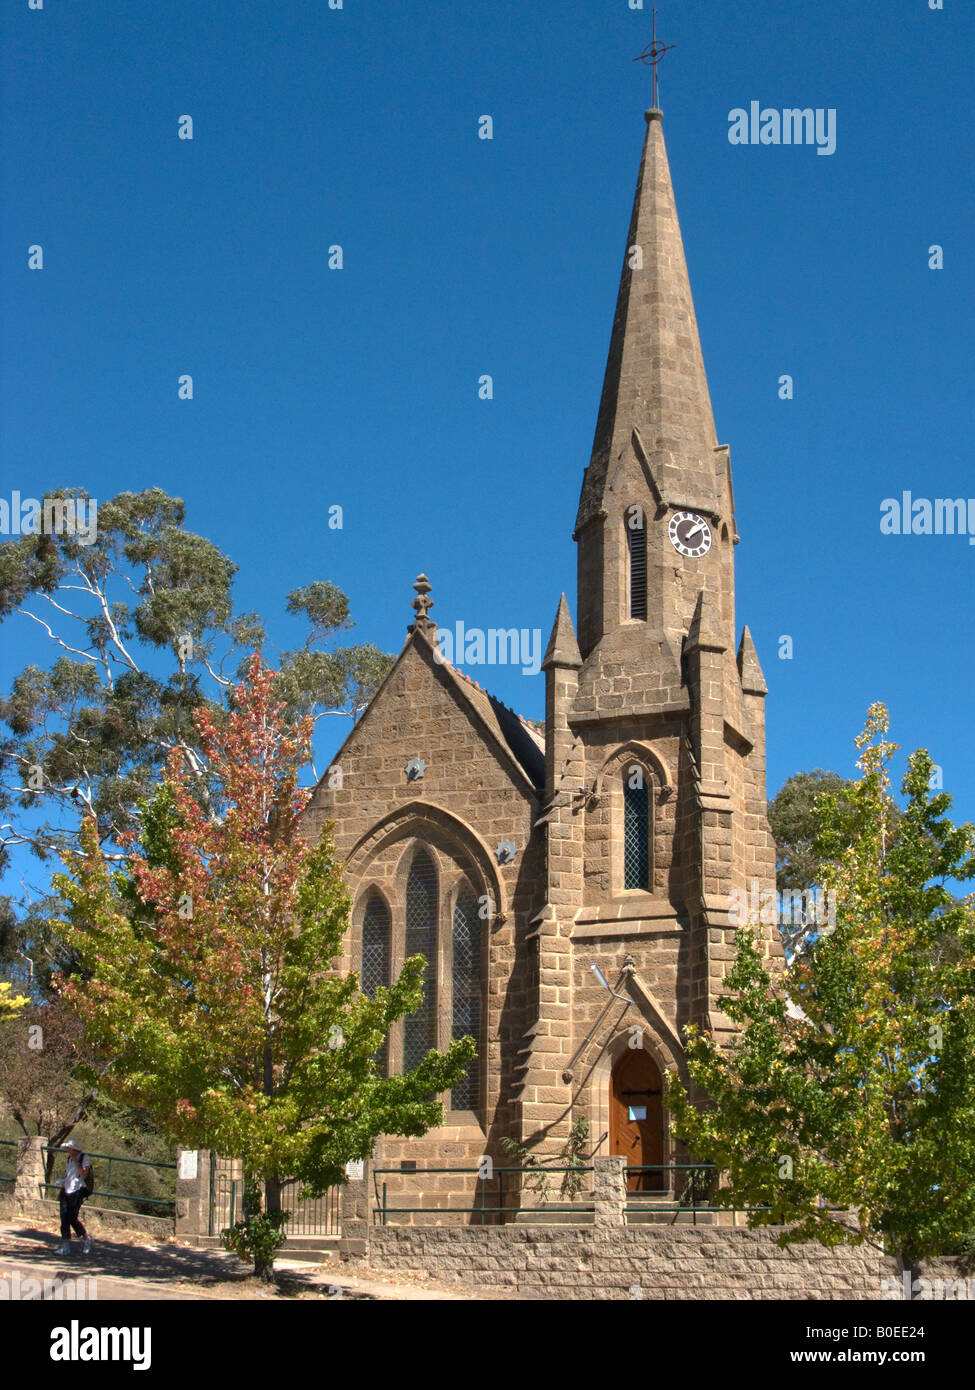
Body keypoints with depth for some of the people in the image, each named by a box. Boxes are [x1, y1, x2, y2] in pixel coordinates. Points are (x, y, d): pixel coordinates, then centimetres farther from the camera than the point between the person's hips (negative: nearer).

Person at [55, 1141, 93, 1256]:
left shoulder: (84, 1158, -6)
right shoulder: (70, 1158, 15)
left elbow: (84, 1175, -15)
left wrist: (76, 1162, -18)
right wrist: (63, 1180, 10)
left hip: (77, 1191, -7)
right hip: (66, 1189, 7)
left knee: (73, 1217, -9)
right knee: (64, 1217, 0)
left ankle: (86, 1238, 10)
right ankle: (66, 1245, 6)